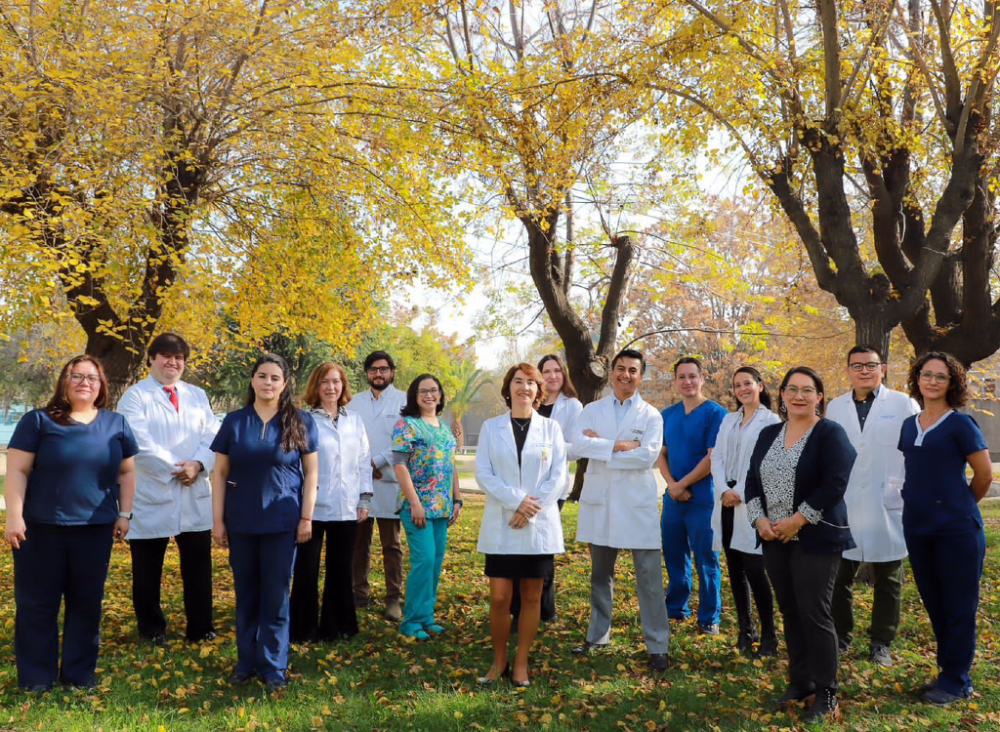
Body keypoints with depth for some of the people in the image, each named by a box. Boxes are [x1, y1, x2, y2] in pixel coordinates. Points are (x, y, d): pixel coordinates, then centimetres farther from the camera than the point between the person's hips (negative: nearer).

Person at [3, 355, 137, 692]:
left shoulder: (116, 424, 7)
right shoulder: (38, 421, -1)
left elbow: (127, 472, 11)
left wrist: (124, 514, 5)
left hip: (95, 528, 3)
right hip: (41, 527, -2)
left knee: (87, 602, 9)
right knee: (37, 602, 6)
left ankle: (79, 672, 22)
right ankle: (36, 676, 18)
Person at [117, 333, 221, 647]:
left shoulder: (197, 395, 14)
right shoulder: (135, 396, -2)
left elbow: (212, 436, 3)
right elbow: (141, 444, -14)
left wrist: (198, 464, -14)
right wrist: (174, 470, -14)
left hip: (195, 496, 4)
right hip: (151, 496, -4)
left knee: (199, 565, 8)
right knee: (148, 570, 8)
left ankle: (200, 626, 19)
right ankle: (152, 629, 23)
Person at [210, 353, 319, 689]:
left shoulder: (300, 422, -1)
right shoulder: (234, 422, 2)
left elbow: (311, 472, 1)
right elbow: (220, 472, 5)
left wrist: (307, 518, -3)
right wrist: (217, 520, 1)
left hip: (282, 522, -2)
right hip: (241, 522, 2)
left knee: (276, 596, 4)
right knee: (246, 594, 11)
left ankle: (273, 665, 16)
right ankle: (246, 661, 25)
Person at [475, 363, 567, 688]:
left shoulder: (551, 428, 5)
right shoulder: (491, 427, 5)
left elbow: (558, 476, 0)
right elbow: (482, 472, -3)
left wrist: (530, 511, -11)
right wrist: (517, 500, -15)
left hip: (540, 526, 1)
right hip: (500, 526, 0)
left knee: (531, 597, 6)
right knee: (500, 597, -1)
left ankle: (521, 663, 18)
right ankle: (499, 661, 16)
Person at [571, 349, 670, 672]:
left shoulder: (650, 415, 1)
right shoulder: (592, 410, 6)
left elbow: (648, 454, -14)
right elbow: (578, 444, -10)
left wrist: (600, 447, -11)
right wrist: (620, 445, -16)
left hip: (637, 503, -2)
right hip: (599, 500, 3)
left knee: (649, 577, -2)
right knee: (600, 573, 15)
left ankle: (657, 645, 8)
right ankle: (598, 635, 29)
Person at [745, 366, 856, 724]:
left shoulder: (831, 434, -6)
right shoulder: (768, 434, 12)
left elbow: (834, 485, -15)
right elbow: (752, 480, 11)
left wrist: (797, 520, -17)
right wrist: (759, 520, -4)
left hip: (816, 539, -6)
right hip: (774, 539, 6)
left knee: (815, 613, -4)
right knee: (790, 612, 12)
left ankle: (826, 693, 8)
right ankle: (800, 680, 25)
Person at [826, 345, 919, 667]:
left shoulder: (904, 404, -1)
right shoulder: (835, 407, 8)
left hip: (889, 507, -2)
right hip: (844, 506, 2)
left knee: (888, 580, 10)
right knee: (839, 576, 5)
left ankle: (881, 643, 23)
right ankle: (840, 637, 21)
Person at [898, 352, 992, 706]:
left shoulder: (960, 424, -8)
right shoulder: (909, 426, 9)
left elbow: (984, 474, -5)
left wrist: (962, 506, 7)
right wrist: (919, 503, 14)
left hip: (956, 530, -6)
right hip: (917, 528, 6)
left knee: (958, 608, 3)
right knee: (933, 604, 14)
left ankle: (957, 682, 14)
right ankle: (949, 672, 28)